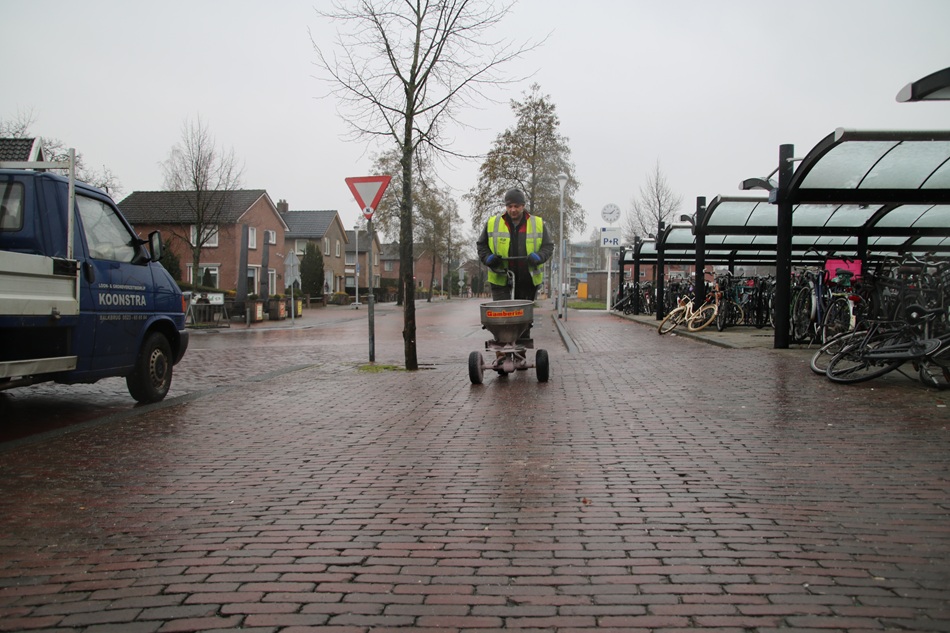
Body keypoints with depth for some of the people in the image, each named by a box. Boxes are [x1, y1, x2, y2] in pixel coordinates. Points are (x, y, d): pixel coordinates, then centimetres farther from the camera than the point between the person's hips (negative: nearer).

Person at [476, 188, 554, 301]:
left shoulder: (538, 224, 3)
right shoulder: (492, 223, 2)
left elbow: (548, 246, 6)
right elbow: (481, 245, 12)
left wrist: (538, 257, -14)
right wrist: (487, 258, -8)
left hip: (528, 281, 1)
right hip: (501, 282, -1)